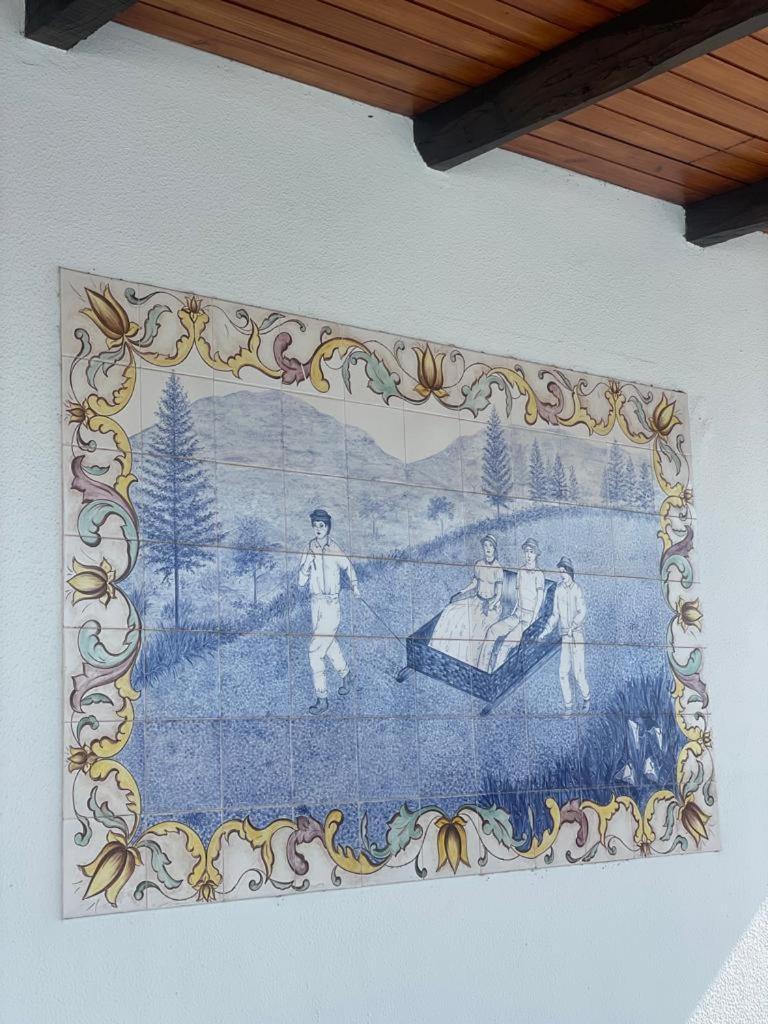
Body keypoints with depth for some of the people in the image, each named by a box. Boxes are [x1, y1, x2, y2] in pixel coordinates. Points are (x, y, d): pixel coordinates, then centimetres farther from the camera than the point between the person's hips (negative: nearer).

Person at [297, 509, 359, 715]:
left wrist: (354, 586, 23)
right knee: (329, 644, 21)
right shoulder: (309, 549, 0)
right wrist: (307, 563, -17)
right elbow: (301, 582, -2)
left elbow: (348, 567, 11)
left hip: (331, 606, -5)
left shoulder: (335, 551, -11)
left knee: (315, 650, -11)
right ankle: (345, 674, 47)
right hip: (316, 604, 5)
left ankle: (322, 698, -5)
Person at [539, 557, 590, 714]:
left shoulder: (577, 589, -9)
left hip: (576, 635, -5)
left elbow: (582, 612, -15)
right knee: (563, 672, 1)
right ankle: (568, 705, 10)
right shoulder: (558, 590, 8)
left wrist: (572, 627, -26)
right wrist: (546, 630, 7)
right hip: (564, 636, 5)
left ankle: (586, 698, 20)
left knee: (578, 672, -4)